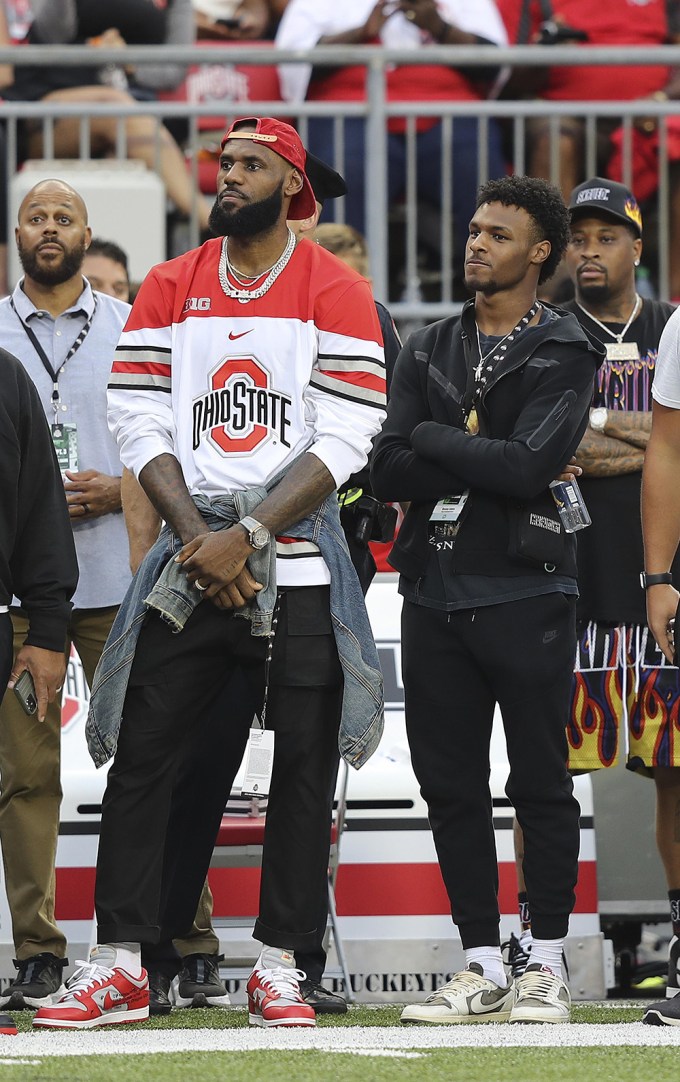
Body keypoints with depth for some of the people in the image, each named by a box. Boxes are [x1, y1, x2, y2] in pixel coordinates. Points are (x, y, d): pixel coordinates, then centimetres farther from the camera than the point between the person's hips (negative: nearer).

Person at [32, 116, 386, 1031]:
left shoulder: (335, 293, -1)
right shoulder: (169, 288, 10)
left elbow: (342, 443, -8)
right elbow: (142, 427, 4)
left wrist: (247, 535, -15)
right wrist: (197, 536, -10)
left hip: (298, 563, -2)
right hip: (191, 558, 3)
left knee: (303, 765, -1)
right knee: (143, 756, -3)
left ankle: (280, 968, 5)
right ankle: (120, 964, -2)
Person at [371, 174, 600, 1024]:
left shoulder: (563, 355, -1)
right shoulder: (429, 351, 14)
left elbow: (530, 467, -16)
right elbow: (388, 473, 3)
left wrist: (433, 440, -4)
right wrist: (485, 464, -9)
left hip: (524, 594, -5)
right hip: (434, 595, 5)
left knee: (541, 786, 0)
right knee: (451, 787, 6)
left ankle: (546, 968, 6)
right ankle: (482, 970, 12)